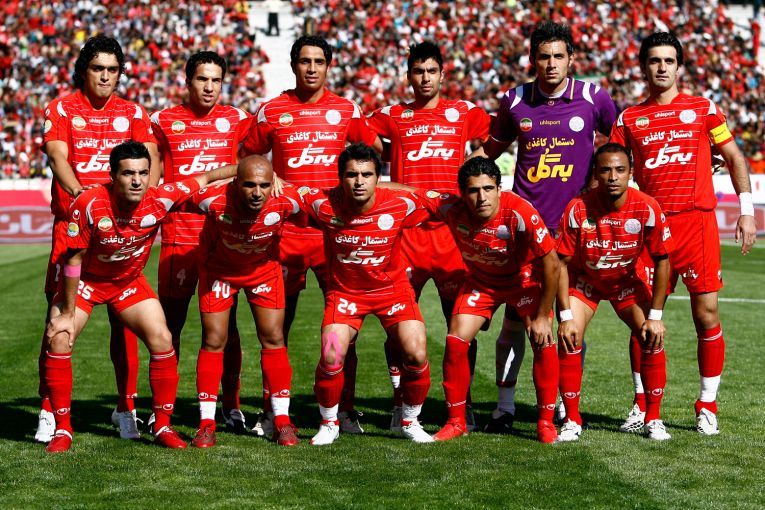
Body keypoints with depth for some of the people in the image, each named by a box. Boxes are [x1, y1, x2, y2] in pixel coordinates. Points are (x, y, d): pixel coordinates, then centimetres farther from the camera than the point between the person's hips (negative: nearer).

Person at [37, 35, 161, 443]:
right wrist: (79, 192, -27)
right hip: (71, 223, -2)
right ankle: (49, 411, 1)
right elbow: (57, 157, -7)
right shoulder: (61, 109, 6)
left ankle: (126, 409, 10)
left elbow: (151, 160, 2)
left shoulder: (133, 113, 12)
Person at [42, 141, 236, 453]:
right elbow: (74, 260, -22)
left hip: (129, 282, 2)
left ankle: (162, 426, 5)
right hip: (85, 281, -2)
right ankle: (62, 429, -4)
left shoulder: (161, 200, -25)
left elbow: (204, 179, -9)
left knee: (162, 341, -10)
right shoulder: (89, 205, -32)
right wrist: (68, 312, -16)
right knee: (59, 341, -18)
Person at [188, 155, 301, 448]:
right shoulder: (213, 201, -36)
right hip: (219, 268, -1)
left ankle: (282, 420, 8)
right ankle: (207, 423, 5)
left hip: (264, 268, 1)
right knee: (213, 341, -4)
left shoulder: (286, 202, -33)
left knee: (273, 339, -2)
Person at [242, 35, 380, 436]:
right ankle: (272, 410, 10)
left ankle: (346, 409, 7)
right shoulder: (271, 111, 4)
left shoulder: (346, 110, 7)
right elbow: (246, 160, 14)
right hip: (285, 232, 0)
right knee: (277, 322, 2)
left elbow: (376, 150, 19)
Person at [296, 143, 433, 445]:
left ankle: (410, 422, 13)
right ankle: (329, 424, 8)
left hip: (392, 287, 1)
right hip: (344, 290, -1)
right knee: (331, 357, -20)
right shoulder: (324, 204, -21)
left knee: (417, 355, -14)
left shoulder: (400, 205, -20)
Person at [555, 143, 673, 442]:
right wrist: (566, 316, -23)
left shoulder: (647, 209, -25)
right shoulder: (578, 210, -27)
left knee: (652, 339, -14)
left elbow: (662, 261, -13)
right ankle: (572, 421, -5)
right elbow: (562, 263, -19)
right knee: (569, 339, -19)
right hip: (583, 280, -1)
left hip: (629, 280, 1)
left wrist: (655, 317, -15)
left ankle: (653, 420, 1)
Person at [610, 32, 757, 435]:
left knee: (706, 315, -3)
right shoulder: (629, 119, 10)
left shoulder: (703, 109, 8)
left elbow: (734, 158, 11)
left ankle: (707, 406, 7)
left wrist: (746, 211, 4)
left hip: (697, 221, -1)